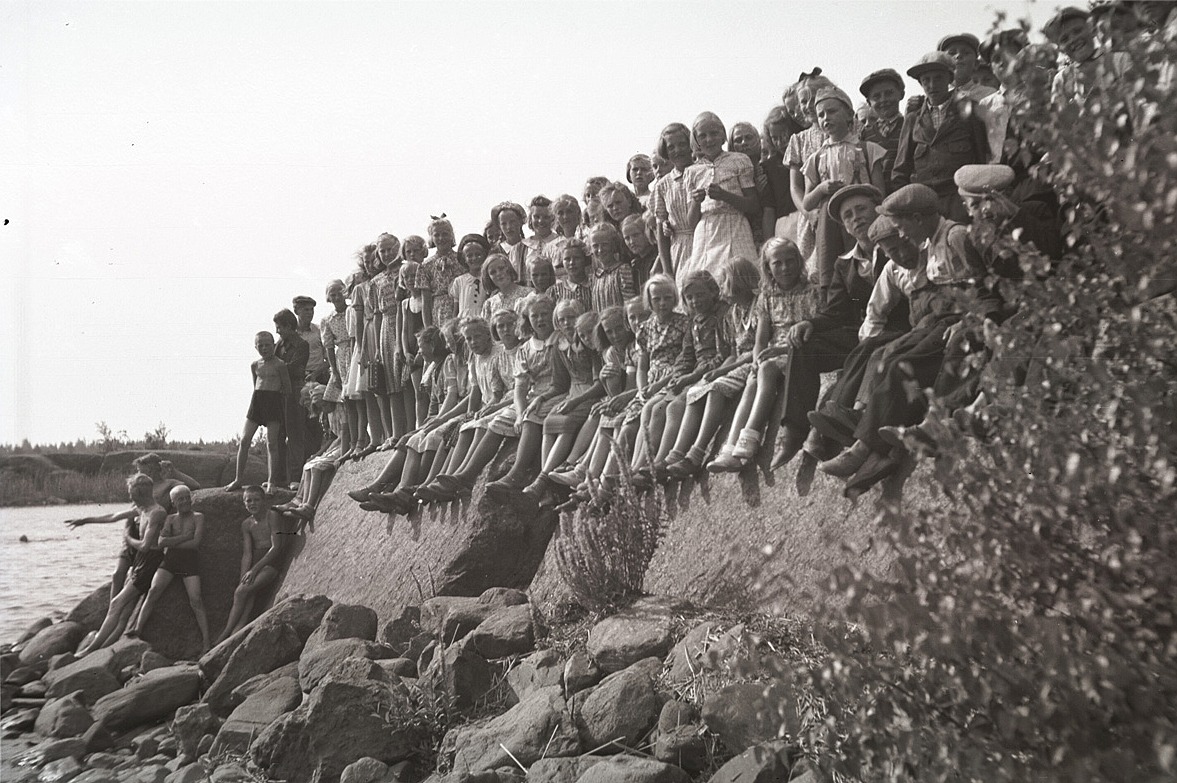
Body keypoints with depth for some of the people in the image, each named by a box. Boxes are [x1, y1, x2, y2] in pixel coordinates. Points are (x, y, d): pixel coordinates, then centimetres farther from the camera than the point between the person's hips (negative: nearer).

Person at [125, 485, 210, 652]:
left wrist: (172, 543, -3)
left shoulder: (198, 517, 6)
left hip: (190, 560, -3)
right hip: (169, 560, 3)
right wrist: (184, 537, -6)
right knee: (153, 591, -17)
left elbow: (196, 542, -7)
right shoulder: (170, 519, 15)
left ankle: (206, 643, -17)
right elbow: (161, 541, 1)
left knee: (195, 600, -16)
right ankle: (137, 629, -21)